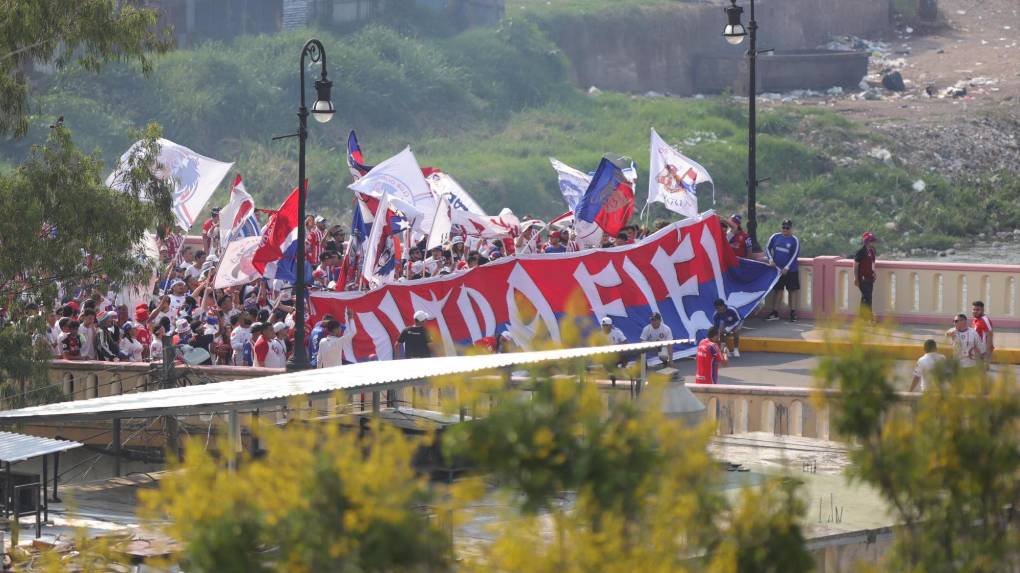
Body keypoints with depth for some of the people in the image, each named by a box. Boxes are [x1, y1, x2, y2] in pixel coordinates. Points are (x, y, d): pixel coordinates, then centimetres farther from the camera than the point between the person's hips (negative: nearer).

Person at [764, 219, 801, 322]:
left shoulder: (795, 240, -6)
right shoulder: (775, 237, 3)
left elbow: (794, 255, -9)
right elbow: (768, 249, 9)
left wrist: (787, 268, -15)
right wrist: (771, 260, -6)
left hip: (790, 270, -3)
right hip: (777, 269, 3)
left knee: (793, 290, 0)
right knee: (777, 290, 6)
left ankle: (793, 313, 5)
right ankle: (775, 313, 10)